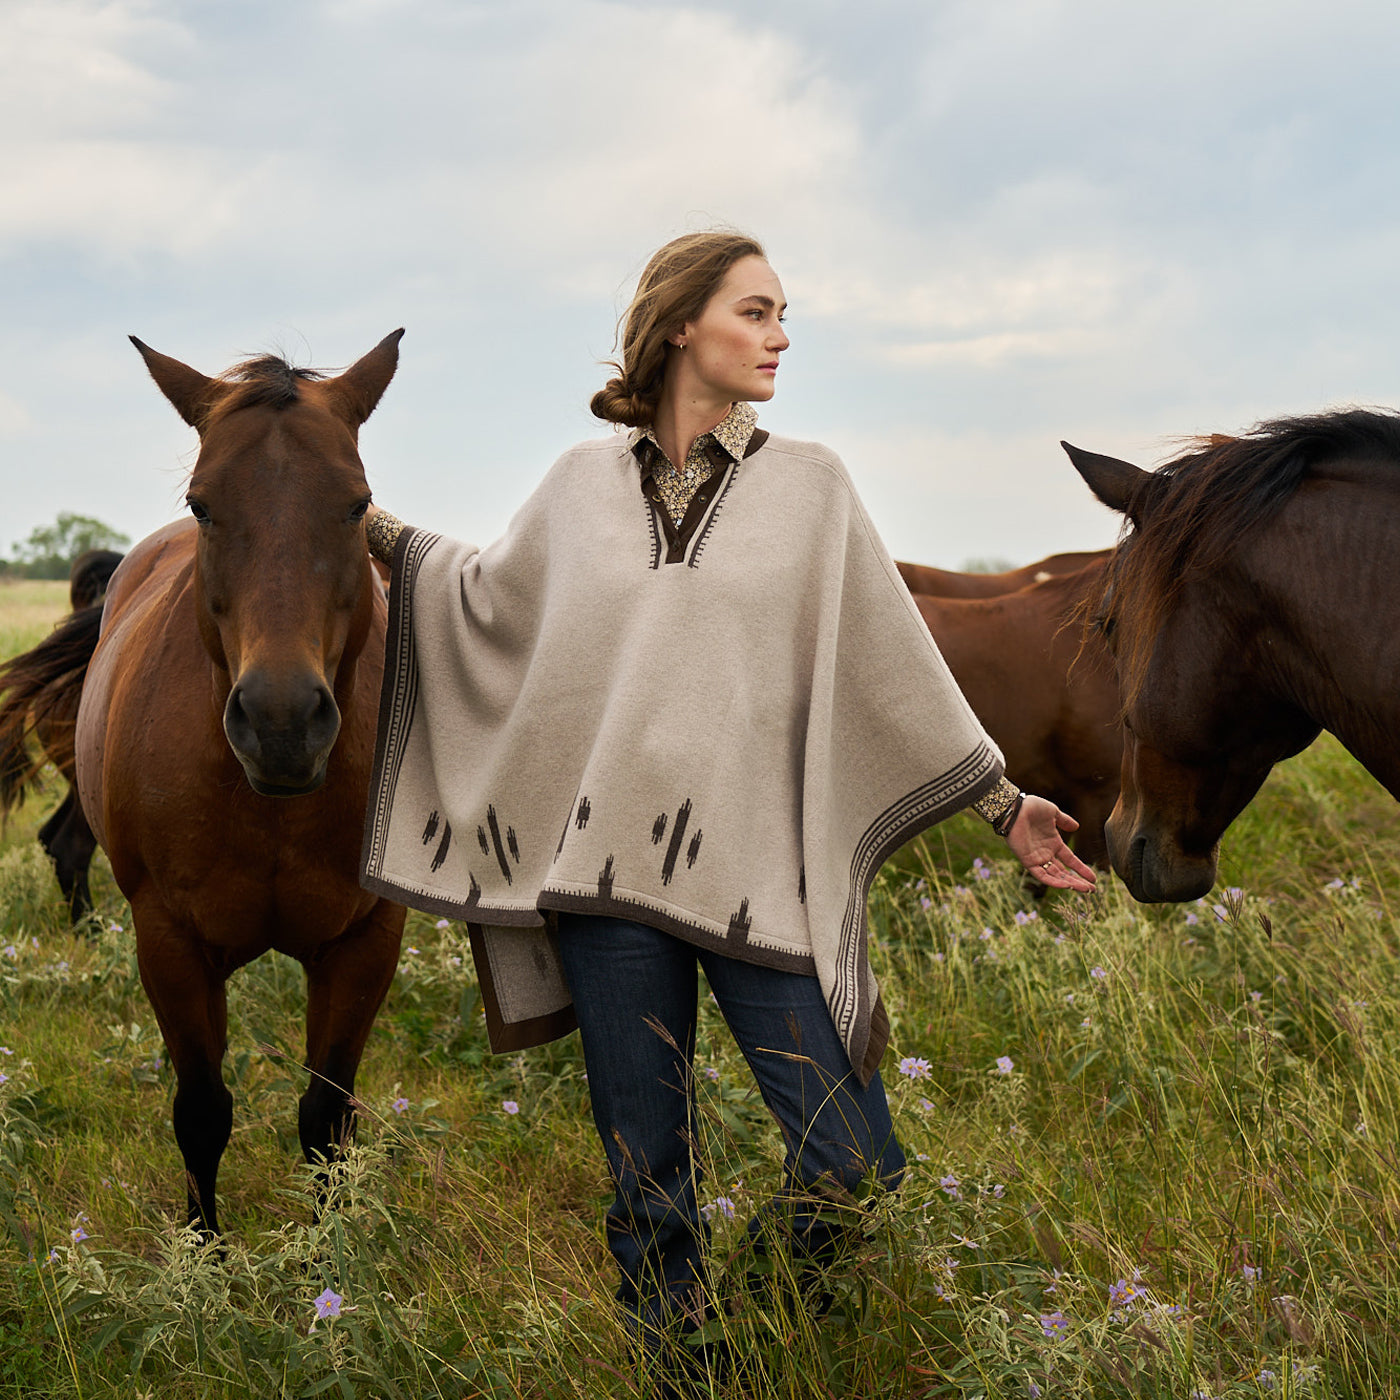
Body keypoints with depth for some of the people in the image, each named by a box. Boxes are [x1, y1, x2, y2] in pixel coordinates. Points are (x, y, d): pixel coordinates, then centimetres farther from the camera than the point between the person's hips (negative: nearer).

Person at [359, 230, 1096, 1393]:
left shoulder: (810, 487, 6)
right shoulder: (584, 484, 9)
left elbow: (897, 664, 9)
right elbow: (489, 594, 26)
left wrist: (1004, 806, 9)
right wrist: (370, 527, 24)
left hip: (760, 872, -1)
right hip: (607, 866, 1)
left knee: (853, 1168, -7)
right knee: (648, 1178, 8)